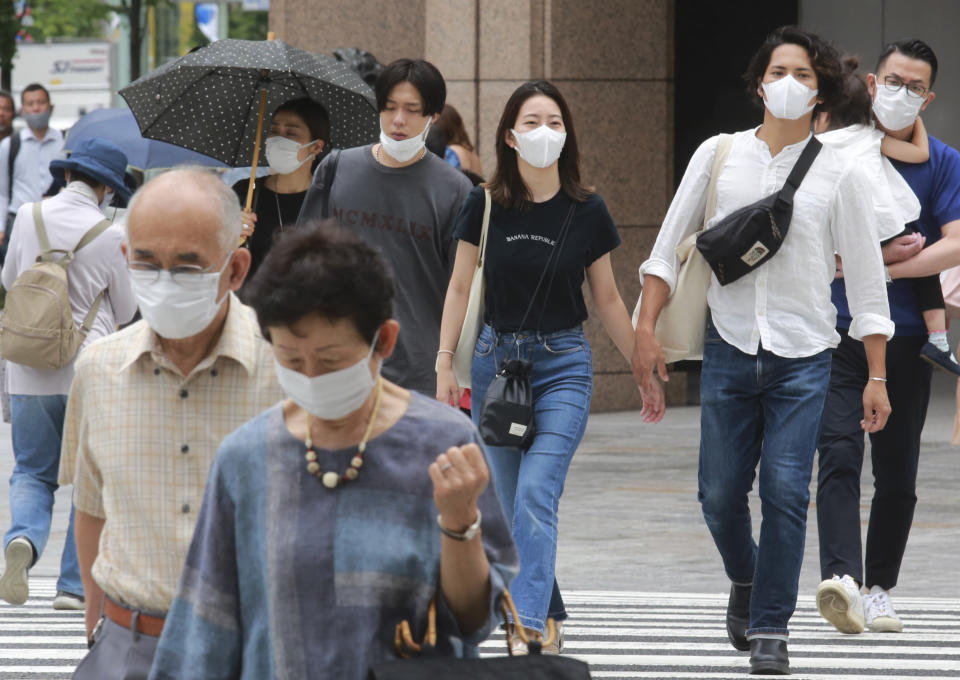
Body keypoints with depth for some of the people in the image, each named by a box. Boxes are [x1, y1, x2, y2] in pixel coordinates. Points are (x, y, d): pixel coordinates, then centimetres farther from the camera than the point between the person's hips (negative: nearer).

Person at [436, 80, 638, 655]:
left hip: (563, 364, -2)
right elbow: (461, 288, 7)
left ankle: (529, 628, -22)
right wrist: (445, 362, 3)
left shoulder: (587, 212, -1)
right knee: (510, 504, 7)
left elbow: (608, 298, 8)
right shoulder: (486, 206, 0)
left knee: (535, 496, -17)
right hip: (497, 355, 2)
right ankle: (550, 616, 22)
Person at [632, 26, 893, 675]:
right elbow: (670, 247, 8)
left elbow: (867, 280, 3)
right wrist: (647, 330, -1)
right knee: (720, 493, 4)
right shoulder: (718, 155, 5)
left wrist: (877, 377, -1)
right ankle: (745, 580, 34)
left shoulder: (840, 174, 1)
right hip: (729, 349, 2)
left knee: (785, 491, -10)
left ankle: (770, 628, 1)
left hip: (804, 358, -2)